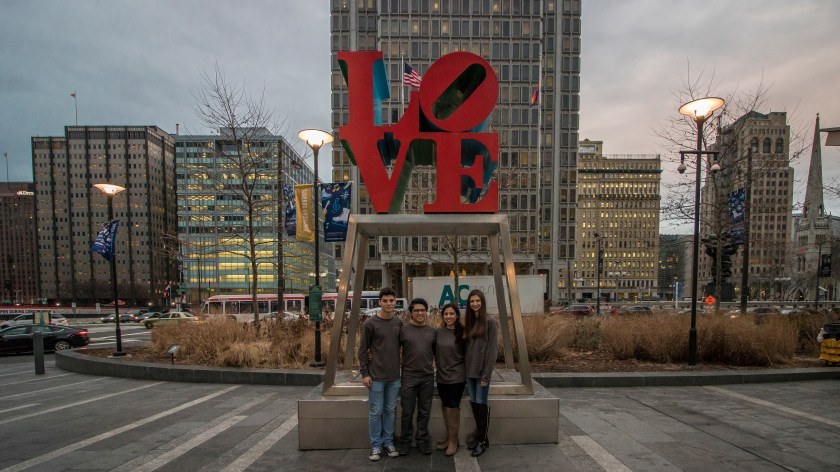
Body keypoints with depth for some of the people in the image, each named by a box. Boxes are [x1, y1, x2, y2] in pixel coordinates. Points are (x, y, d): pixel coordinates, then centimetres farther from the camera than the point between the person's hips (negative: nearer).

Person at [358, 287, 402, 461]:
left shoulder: (399, 323, 3)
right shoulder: (370, 323, -9)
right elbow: (362, 350, -6)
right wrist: (364, 373, -9)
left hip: (394, 376, 4)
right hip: (376, 375, -4)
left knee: (391, 410, 12)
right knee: (375, 411, 4)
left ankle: (388, 442, 26)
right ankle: (376, 445, 18)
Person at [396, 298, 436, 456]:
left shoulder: (432, 331, 5)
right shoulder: (403, 329, -4)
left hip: (428, 377, 3)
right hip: (408, 377, -2)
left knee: (424, 411, 12)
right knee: (407, 412, 6)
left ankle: (422, 440, 27)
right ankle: (405, 441, 23)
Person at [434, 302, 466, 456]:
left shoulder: (462, 333, -10)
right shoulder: (438, 332, -1)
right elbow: (433, 351, 11)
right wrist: (437, 362, 3)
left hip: (457, 376, -4)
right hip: (441, 376, 4)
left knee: (453, 407, 1)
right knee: (445, 406, 15)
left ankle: (453, 441, 16)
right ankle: (448, 436, 31)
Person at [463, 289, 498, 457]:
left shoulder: (490, 322, -9)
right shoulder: (469, 322, 11)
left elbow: (492, 349, -12)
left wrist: (486, 374, -15)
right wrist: (465, 366, 5)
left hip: (482, 370, -6)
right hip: (469, 370, 6)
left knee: (481, 403, 1)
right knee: (473, 402, 12)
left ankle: (483, 440, 14)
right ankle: (479, 434, 28)